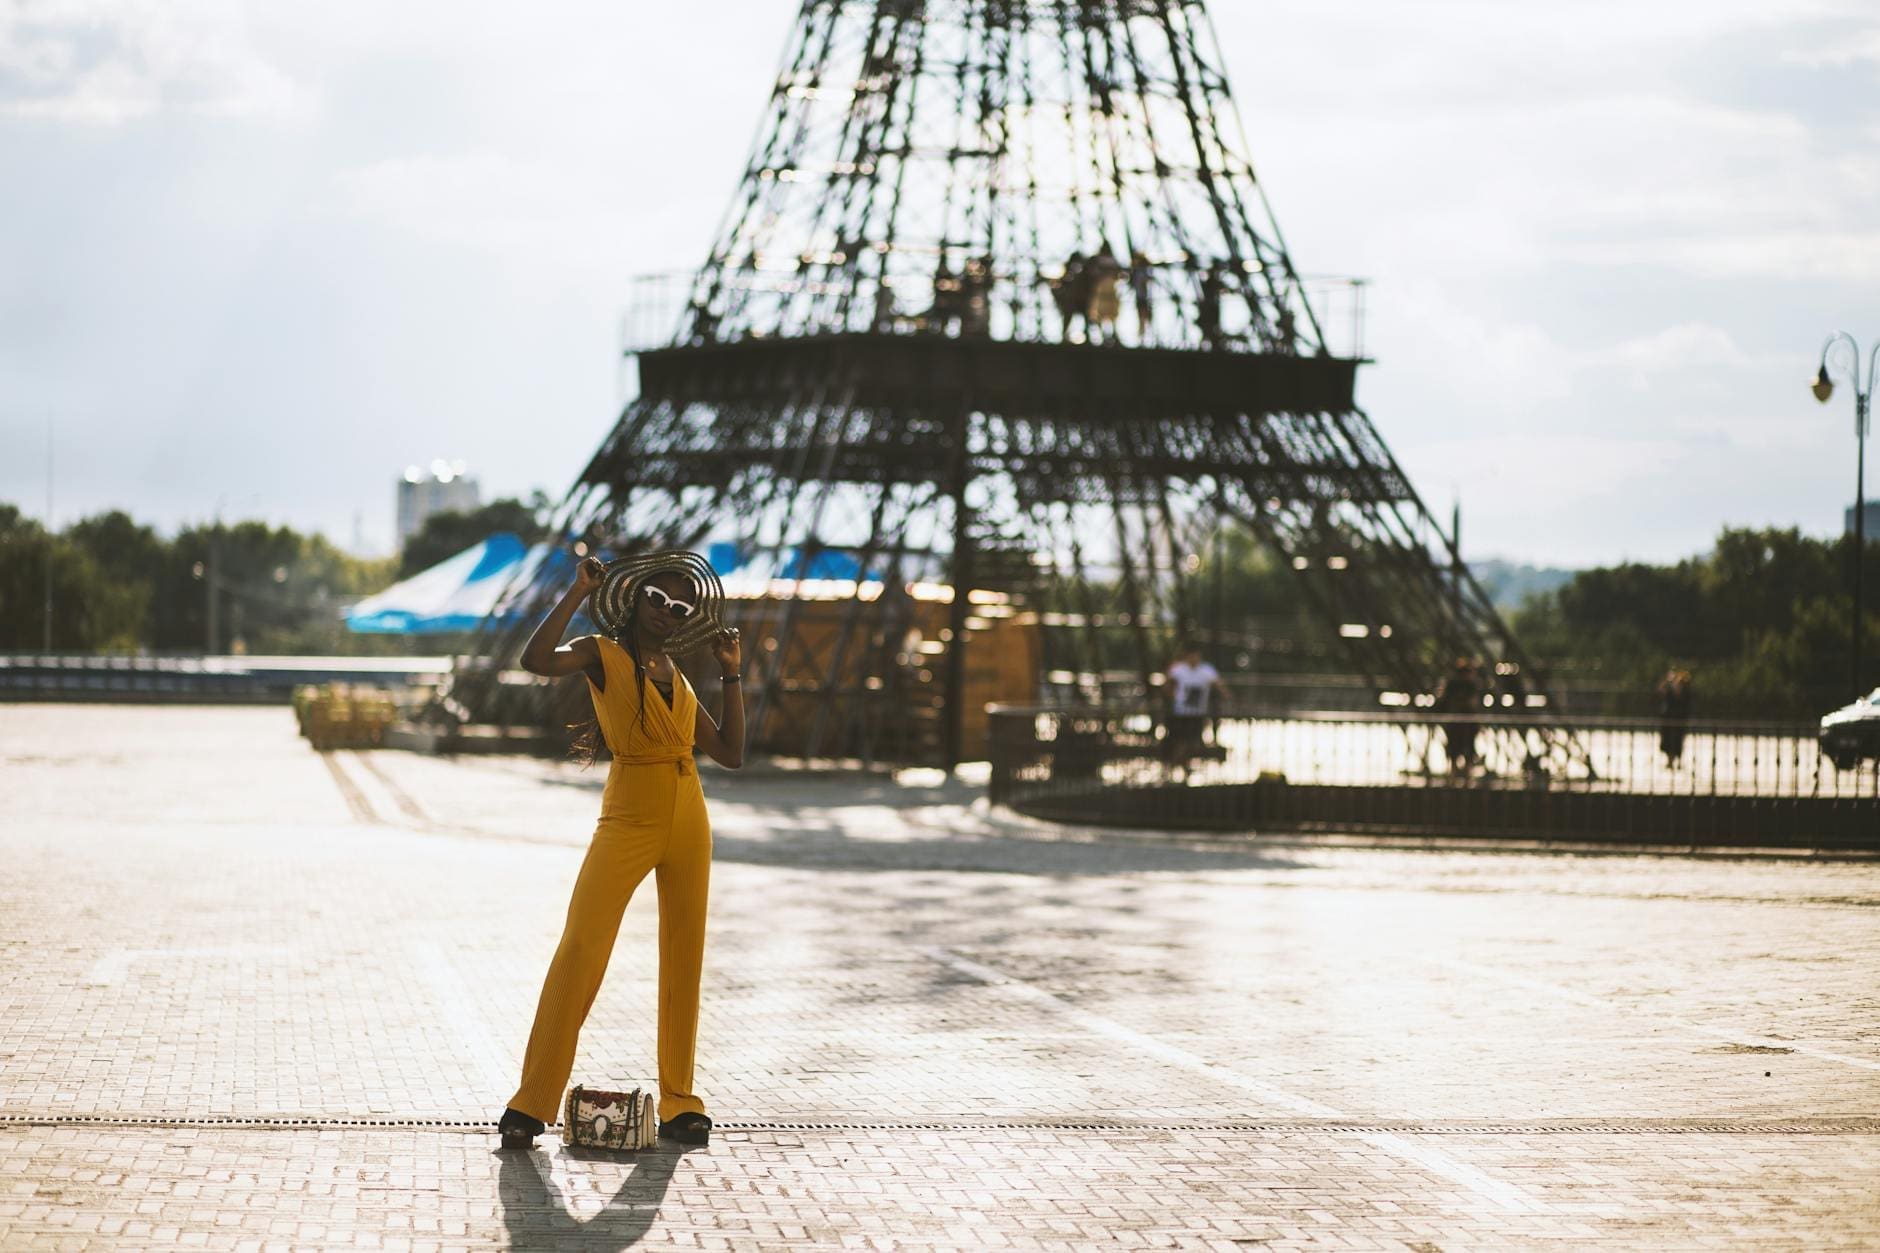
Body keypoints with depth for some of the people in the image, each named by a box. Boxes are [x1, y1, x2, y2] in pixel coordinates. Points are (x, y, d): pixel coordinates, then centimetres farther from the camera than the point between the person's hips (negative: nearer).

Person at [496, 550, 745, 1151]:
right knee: (579, 953, -12)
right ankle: (532, 1103, -10)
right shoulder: (602, 655, 0)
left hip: (687, 824, 6)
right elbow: (536, 659, -21)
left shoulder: (674, 675, 16)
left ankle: (679, 1102, 13)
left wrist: (731, 675, 13)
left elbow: (730, 753, 15)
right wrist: (578, 592, -14)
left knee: (683, 960, 5)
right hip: (628, 823, -5)